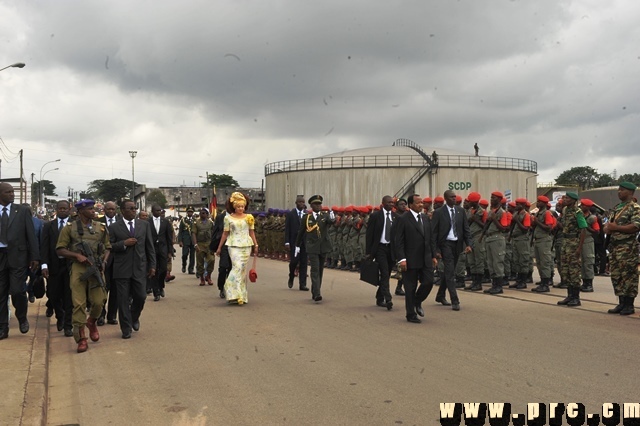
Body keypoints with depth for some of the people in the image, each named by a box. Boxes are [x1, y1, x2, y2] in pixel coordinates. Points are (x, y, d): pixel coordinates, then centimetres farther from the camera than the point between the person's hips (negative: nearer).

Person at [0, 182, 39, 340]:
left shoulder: (23, 211, 2)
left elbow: (31, 235, 1)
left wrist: (35, 257, -5)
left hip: (17, 256, -2)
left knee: (17, 291, -9)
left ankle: (22, 318, 18)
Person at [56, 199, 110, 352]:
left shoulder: (101, 227, 10)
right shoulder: (70, 228, 2)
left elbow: (107, 247, 16)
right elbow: (60, 249, 1)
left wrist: (104, 261, -2)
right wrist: (77, 255, -14)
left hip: (96, 268, 2)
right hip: (78, 268, -2)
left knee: (99, 301, -2)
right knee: (79, 303, -3)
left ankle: (92, 322, 31)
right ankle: (81, 338, 6)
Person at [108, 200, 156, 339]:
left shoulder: (144, 225, 7)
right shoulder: (114, 227, 2)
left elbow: (150, 247, 7)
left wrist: (152, 265, 3)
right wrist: (124, 243, -15)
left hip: (140, 268, 1)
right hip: (122, 269, -1)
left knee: (140, 297, 2)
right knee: (123, 299, 2)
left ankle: (134, 317, 32)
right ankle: (126, 328, 15)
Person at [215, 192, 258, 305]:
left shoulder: (249, 218, 8)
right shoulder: (228, 218, 4)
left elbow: (251, 232, 11)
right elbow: (225, 233, 8)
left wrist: (256, 245, 3)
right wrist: (219, 247, 9)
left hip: (246, 245, 2)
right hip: (234, 245, -2)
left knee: (243, 269, 4)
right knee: (237, 267, -17)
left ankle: (242, 294, 13)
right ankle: (234, 294, -17)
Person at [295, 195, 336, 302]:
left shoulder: (325, 215, 1)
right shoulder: (306, 217, 2)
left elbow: (331, 221, -21)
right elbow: (301, 232, 11)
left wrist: (332, 219, -45)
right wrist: (297, 245, 14)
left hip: (323, 247, 2)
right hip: (312, 247, -2)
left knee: (320, 270, 10)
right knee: (315, 270, -12)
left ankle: (315, 292, 23)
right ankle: (317, 294, -18)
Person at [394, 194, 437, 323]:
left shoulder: (426, 218, 11)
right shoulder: (403, 219, -8)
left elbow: (431, 238, 14)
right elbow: (398, 241, -11)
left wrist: (433, 256, 9)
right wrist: (402, 259, -17)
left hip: (426, 259, 5)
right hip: (410, 260, -5)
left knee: (428, 282, -1)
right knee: (410, 287, 3)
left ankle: (417, 302, 27)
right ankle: (411, 315, 16)